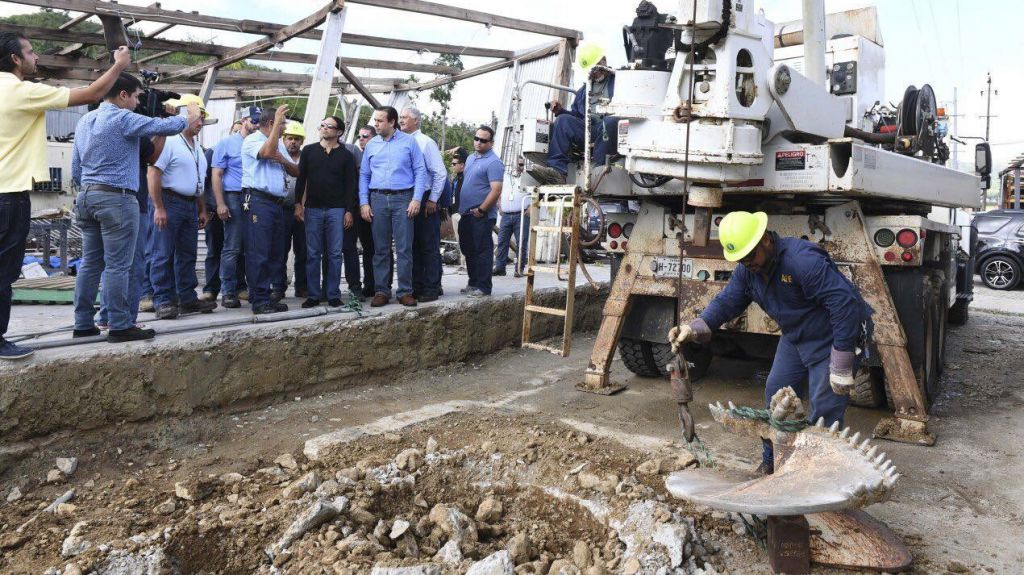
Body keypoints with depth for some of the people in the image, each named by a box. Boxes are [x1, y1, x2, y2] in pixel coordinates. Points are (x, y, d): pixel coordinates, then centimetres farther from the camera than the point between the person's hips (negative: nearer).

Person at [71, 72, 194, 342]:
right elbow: (167, 127, -12)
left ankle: (83, 324, 15)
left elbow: (75, 169, 18)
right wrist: (190, 116, 6)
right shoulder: (123, 118, -10)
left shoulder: (84, 120, 16)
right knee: (118, 266, -5)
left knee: (90, 262, 11)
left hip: (87, 196, 9)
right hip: (117, 198, -9)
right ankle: (120, 326, -1)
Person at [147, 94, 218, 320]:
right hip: (169, 202, -9)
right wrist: (159, 208, -20)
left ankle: (188, 298, 18)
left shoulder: (196, 146, 19)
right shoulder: (169, 141, -8)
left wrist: (202, 210, 19)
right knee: (164, 255, -4)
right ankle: (163, 301, 0)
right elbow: (153, 174, -15)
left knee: (187, 254, 11)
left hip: (190, 206, 9)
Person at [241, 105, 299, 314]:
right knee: (258, 253, -9)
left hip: (277, 203, 8)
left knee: (274, 253, 7)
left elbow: (296, 172, 20)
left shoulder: (279, 144, 24)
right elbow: (267, 152, -22)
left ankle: (265, 296, 13)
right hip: (259, 201, -8)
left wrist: (283, 160, -1)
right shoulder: (252, 140, 0)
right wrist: (278, 120, -16)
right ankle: (259, 301, -7)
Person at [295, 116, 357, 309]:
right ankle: (313, 295, 8)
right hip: (312, 209, 1)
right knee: (313, 254, 2)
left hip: (336, 210, -1)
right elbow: (301, 178, 9)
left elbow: (350, 184, 4)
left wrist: (349, 211, -3)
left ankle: (333, 295, 6)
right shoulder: (309, 151, 9)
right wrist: (298, 203, 0)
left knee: (335, 254, -1)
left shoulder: (346, 155, 6)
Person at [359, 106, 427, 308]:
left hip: (403, 198, -3)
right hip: (378, 199, 3)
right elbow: (364, 175, 13)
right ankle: (381, 291, 10)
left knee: (404, 249, -3)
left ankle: (405, 292, 3)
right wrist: (364, 203, 3)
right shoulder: (371, 145, 13)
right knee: (380, 249, 5)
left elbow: (420, 171, 1)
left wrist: (416, 199, -9)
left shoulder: (409, 142, 4)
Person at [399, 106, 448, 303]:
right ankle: (417, 286, 20)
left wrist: (433, 200, -12)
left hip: (426, 202, -6)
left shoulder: (426, 143, -6)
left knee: (429, 247, 0)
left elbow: (440, 173, -9)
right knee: (413, 246, 11)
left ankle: (432, 288, 5)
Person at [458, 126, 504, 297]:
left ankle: (483, 287, 4)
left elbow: (496, 191, -20)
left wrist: (480, 210, -18)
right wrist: (461, 207, 15)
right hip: (466, 214, 9)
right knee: (468, 249, 14)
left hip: (482, 216, -9)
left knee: (482, 251, -3)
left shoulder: (493, 163, -11)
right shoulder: (471, 158, 16)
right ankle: (473, 283, 25)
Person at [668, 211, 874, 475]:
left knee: (824, 410, -6)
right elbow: (727, 302, -1)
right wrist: (694, 329, -21)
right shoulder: (747, 270, -5)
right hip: (795, 339, 8)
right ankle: (771, 464, 28)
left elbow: (844, 303, -34)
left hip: (833, 339, -8)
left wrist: (841, 366, -31)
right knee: (776, 395, 11)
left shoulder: (802, 260, -33)